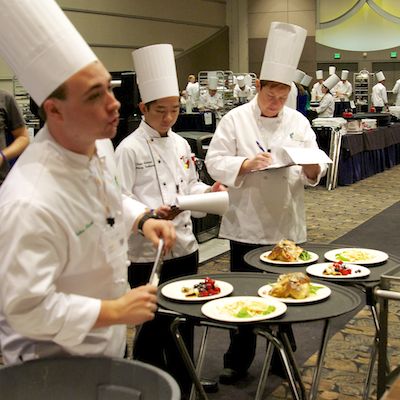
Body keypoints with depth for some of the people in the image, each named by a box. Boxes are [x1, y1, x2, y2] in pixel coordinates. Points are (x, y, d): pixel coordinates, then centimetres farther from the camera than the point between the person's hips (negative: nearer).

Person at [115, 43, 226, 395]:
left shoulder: (180, 144, 9)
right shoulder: (129, 149, -12)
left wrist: (208, 191, -2)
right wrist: (151, 214, -30)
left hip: (185, 247, 7)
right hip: (148, 252, -6)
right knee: (153, 327, 5)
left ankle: (182, 387, 35)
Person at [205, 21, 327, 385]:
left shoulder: (298, 121, 5)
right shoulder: (235, 119, -4)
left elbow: (315, 169, 3)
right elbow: (215, 162, -8)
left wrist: (312, 169, -20)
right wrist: (246, 163, -24)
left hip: (287, 224, 3)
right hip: (247, 223, -2)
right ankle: (238, 360, 24)